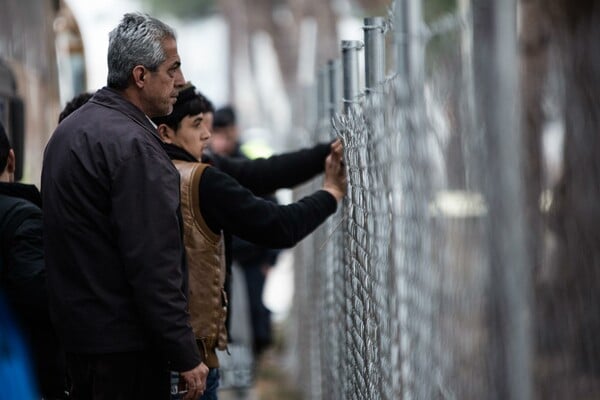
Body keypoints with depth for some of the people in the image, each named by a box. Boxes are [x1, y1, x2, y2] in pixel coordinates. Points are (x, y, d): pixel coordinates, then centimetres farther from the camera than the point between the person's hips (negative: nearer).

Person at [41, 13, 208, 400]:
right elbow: (153, 266, -22)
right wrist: (186, 356, -18)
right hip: (125, 346, -10)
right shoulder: (133, 145, -18)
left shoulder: (69, 130, 13)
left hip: (75, 333, 10)